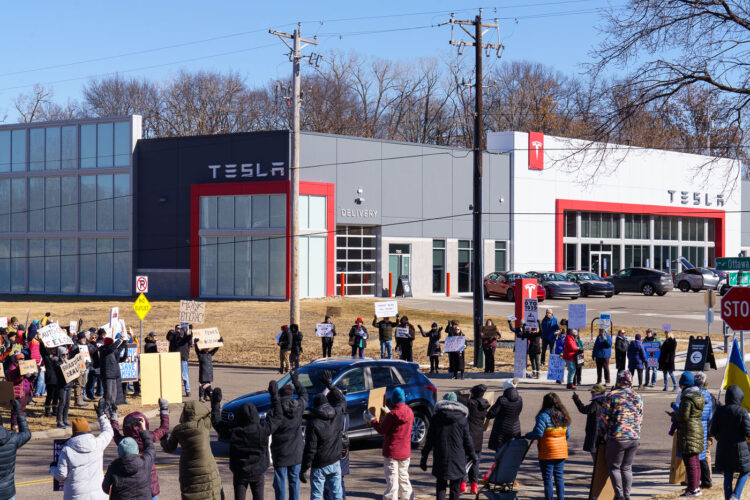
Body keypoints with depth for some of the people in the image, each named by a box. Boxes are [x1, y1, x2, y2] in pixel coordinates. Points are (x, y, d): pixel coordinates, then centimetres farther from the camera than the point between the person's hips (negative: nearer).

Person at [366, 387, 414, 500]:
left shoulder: (393, 414, -19)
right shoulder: (410, 412, 1)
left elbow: (382, 430, -10)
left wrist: (371, 420, 1)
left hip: (392, 452, -6)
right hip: (405, 452, 6)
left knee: (392, 480, -3)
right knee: (404, 478, 19)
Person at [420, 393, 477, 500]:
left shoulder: (436, 418, 0)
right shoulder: (462, 419, -1)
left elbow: (430, 440, 0)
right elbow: (467, 440, 3)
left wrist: (424, 457, 6)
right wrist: (472, 455, 17)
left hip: (440, 458, 0)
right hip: (457, 459, 0)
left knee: (440, 487, 8)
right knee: (455, 488, 8)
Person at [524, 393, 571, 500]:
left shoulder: (543, 416, -14)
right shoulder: (564, 416, 8)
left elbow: (538, 433, -17)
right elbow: (568, 434, 13)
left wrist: (527, 435, -1)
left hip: (547, 452, -6)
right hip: (562, 451, 6)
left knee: (547, 478, 1)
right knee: (559, 476, 13)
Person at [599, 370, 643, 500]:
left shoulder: (612, 396, -6)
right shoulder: (637, 397, 8)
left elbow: (604, 418, -5)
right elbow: (640, 419, 14)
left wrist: (603, 434, 7)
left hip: (617, 437, -5)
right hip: (634, 438, 5)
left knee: (614, 467, 6)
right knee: (627, 467, 14)